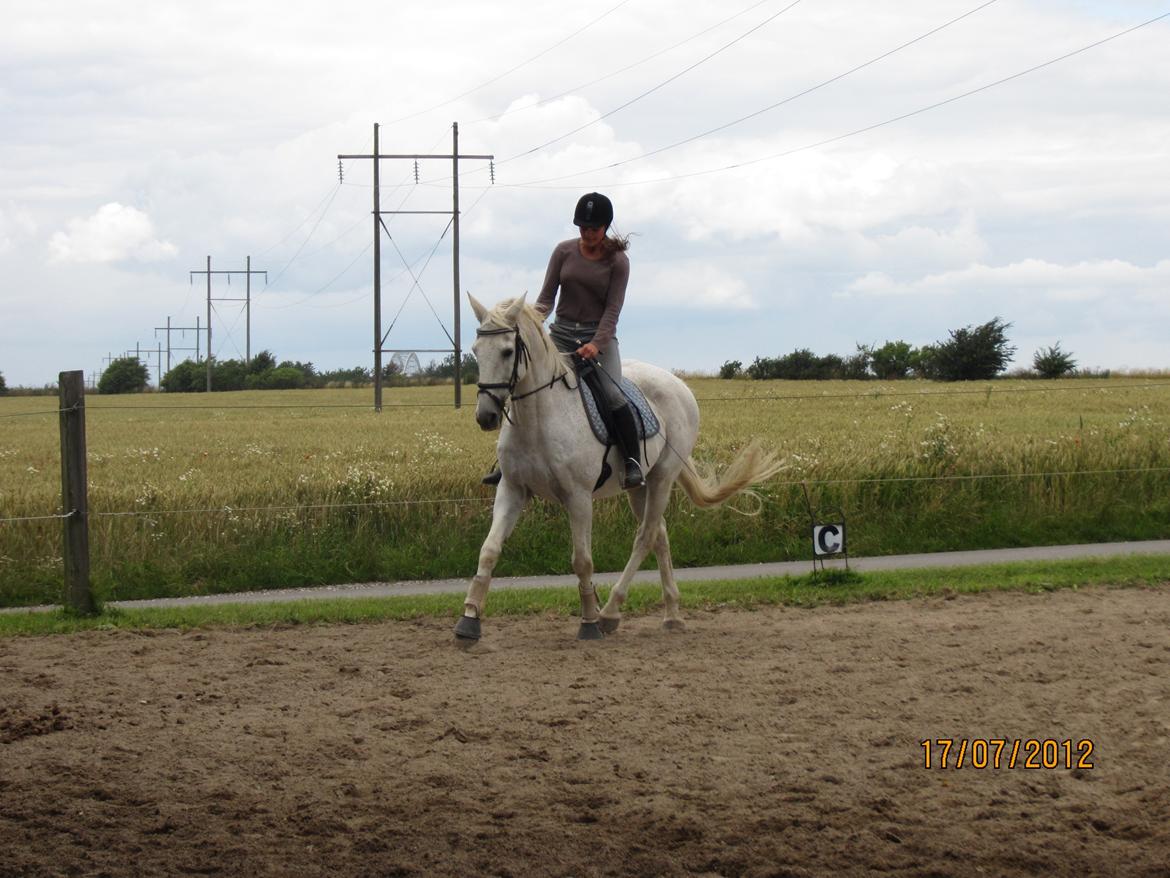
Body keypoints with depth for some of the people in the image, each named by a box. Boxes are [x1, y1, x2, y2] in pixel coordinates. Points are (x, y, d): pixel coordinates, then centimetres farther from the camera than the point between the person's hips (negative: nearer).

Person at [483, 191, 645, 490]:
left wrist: (596, 345, -24)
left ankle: (633, 463, -18)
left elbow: (613, 309, -10)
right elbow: (546, 296, 3)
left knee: (611, 394, -25)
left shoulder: (618, 261, -5)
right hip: (562, 334, 3)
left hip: (599, 336, -3)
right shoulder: (564, 251, 3)